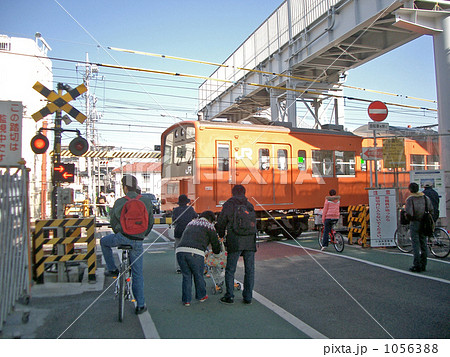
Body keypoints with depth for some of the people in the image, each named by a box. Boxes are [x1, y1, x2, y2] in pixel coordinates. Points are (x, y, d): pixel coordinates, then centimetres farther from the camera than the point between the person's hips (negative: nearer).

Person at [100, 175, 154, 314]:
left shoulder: (120, 202, -2)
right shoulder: (146, 201, 3)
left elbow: (113, 221, 8)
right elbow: (151, 222, 10)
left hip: (122, 237, -2)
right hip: (138, 242, 2)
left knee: (104, 242, 31)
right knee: (137, 273, 12)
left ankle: (112, 269, 30)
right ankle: (140, 305, 17)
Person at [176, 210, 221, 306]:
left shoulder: (190, 223, 30)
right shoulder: (209, 226, 14)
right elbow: (215, 243, 16)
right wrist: (216, 251, 40)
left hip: (180, 250, 4)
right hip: (195, 253, -4)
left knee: (186, 276, 18)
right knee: (198, 275, 17)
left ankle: (186, 300, 22)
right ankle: (201, 296, 35)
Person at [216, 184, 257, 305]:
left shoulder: (229, 204, 5)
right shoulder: (250, 206, 17)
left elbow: (221, 223, 9)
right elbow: (254, 222, 16)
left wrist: (220, 236, 26)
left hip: (235, 241, -3)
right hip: (250, 241, 4)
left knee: (230, 270, 7)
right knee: (249, 270, 10)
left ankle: (229, 296, 8)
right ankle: (248, 297, 14)